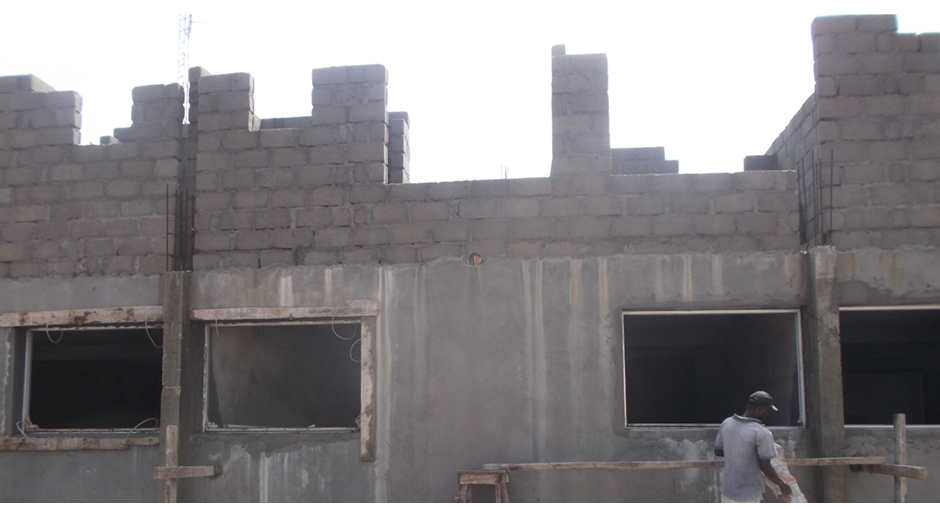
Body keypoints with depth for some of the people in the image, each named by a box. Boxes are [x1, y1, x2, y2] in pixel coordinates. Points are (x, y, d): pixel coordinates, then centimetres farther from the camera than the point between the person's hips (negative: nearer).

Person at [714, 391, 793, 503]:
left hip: (727, 489, 6)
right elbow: (765, 467, -16)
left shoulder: (726, 423, -1)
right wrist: (782, 485, -1)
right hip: (748, 494, -6)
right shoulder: (761, 433, -21)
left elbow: (718, 451, 9)